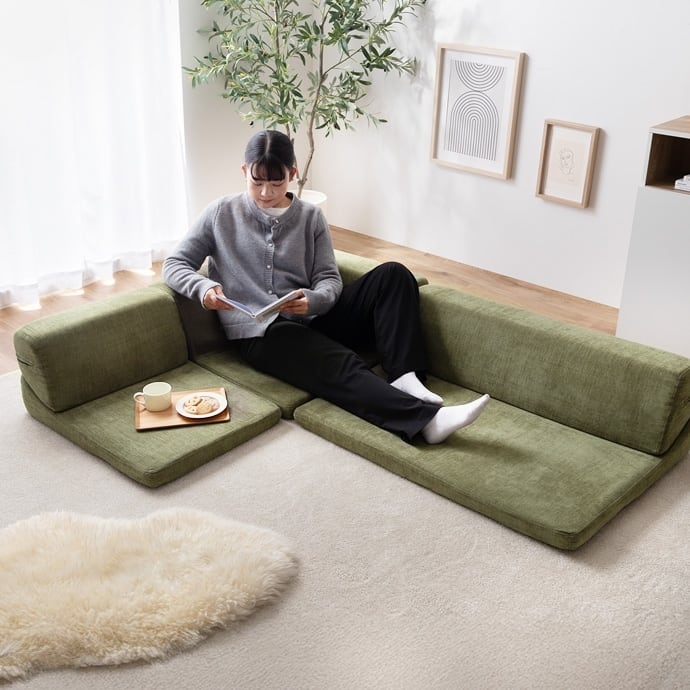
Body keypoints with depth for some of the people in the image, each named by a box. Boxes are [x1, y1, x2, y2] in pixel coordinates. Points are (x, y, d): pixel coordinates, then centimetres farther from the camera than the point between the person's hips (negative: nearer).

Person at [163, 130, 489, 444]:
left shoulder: (310, 217, 12)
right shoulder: (221, 214, 7)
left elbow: (330, 280, 5)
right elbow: (174, 264, 6)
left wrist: (313, 300, -20)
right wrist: (204, 286, -18)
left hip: (313, 319, 4)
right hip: (261, 333, -4)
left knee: (393, 274, -14)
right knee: (343, 366, -33)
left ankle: (403, 378, -27)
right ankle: (426, 418, -47)